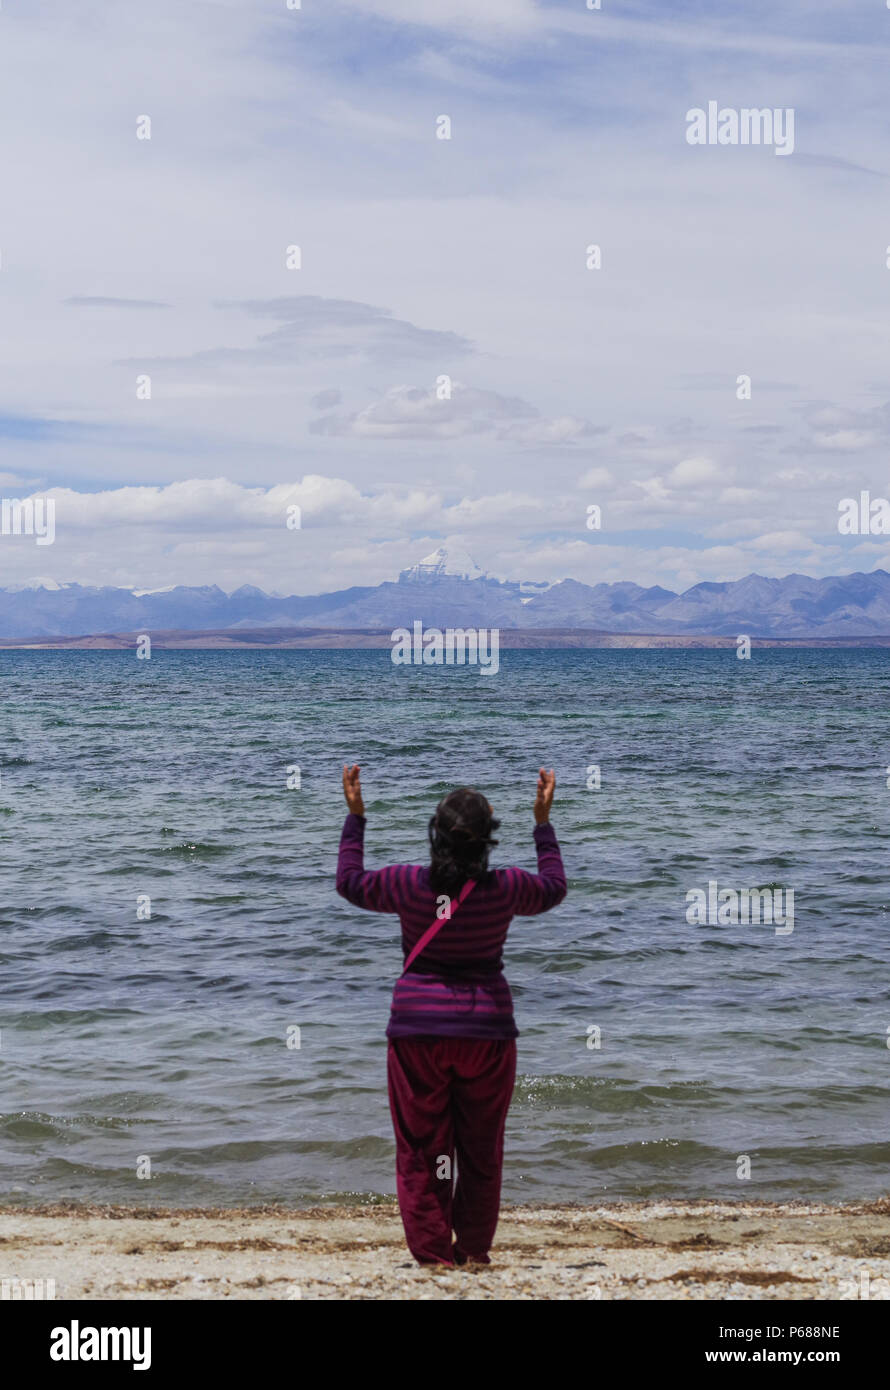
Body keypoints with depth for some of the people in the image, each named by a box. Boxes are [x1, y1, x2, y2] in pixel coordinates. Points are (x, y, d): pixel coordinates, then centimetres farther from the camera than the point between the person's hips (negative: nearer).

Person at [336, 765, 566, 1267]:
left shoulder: (407, 883, -9)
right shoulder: (506, 888, -9)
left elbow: (350, 882, 11)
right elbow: (554, 887, 13)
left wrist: (356, 816, 20)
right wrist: (543, 822, 21)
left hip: (418, 1027, 0)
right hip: (486, 1028, 0)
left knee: (421, 1145, 8)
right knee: (482, 1147, 14)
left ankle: (433, 1251, 9)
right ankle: (475, 1250, 22)